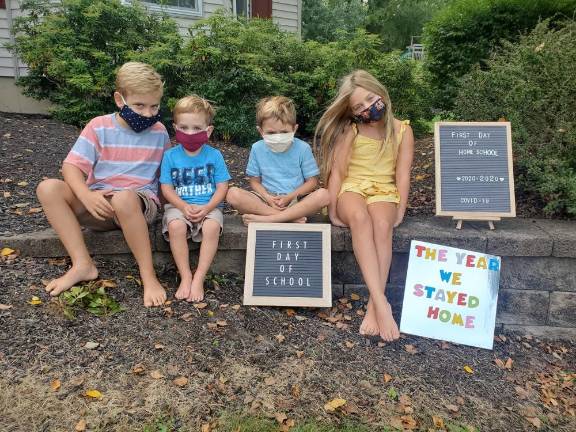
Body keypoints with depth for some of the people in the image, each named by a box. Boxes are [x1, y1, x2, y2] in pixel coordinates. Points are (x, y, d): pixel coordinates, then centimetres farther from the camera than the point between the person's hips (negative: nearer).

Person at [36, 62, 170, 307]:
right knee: (48, 188, -21)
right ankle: (82, 265, -20)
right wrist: (86, 195, -24)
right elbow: (71, 166, -8)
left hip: (139, 205, -2)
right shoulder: (99, 127, 1)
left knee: (123, 198, -39)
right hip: (100, 204, 3)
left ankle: (148, 275, -27)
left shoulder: (159, 132, 4)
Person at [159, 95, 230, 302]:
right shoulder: (170, 156, 2)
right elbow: (166, 188, 0)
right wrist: (184, 207, -17)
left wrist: (207, 208, -17)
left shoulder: (214, 155, 1)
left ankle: (199, 278, -22)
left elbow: (222, 187, -1)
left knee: (212, 227, -33)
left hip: (208, 206, 0)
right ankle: (185, 276, -19)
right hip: (179, 206, 1)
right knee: (176, 227, -33)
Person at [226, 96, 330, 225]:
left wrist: (290, 197, -14)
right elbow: (255, 181, 6)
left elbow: (312, 181, -1)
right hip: (267, 200, 1)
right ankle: (292, 216, -28)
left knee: (323, 195, -31)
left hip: (296, 200, -1)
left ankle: (267, 218, -30)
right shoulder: (257, 149, 0)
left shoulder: (302, 148, -4)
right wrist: (268, 197, -14)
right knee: (232, 194, -24)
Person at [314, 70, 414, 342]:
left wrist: (400, 211, -9)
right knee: (360, 218, -38)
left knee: (382, 223, -36)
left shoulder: (402, 130, 5)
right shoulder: (350, 131, 2)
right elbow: (337, 171, -3)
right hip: (352, 189, -1)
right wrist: (333, 209, -10)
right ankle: (381, 302, -43)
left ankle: (373, 305, -35)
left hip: (384, 191, 1)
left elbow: (402, 174, 0)